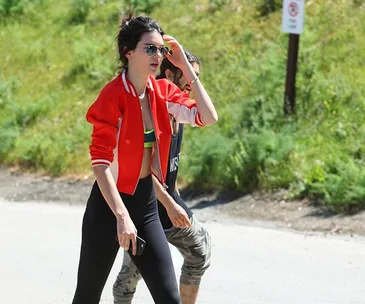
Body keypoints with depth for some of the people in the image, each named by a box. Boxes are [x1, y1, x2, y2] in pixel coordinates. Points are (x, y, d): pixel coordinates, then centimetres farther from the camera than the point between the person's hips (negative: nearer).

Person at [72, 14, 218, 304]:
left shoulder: (162, 91, 2)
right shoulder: (113, 95, -17)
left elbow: (208, 117, -5)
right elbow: (100, 162, -21)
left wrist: (185, 66, -7)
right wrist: (122, 216, -27)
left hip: (147, 203, 6)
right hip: (109, 204, -6)